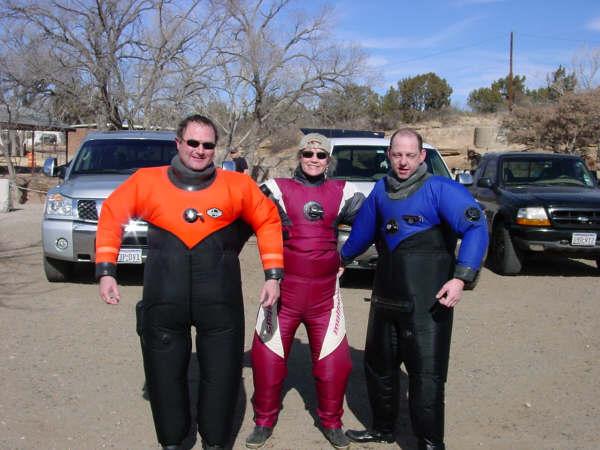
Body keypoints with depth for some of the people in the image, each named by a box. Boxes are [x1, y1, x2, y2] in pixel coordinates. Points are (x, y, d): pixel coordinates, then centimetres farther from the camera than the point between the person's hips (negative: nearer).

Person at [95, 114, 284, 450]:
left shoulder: (236, 185, -1)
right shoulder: (147, 181, -1)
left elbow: (268, 221, 8)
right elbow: (112, 216, 8)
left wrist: (273, 275, 4)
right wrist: (106, 271, 1)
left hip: (221, 304, 0)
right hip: (163, 304, 1)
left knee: (222, 375, 9)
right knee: (166, 375, 13)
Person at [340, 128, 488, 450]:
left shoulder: (440, 189, -10)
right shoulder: (381, 190, 8)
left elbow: (476, 227, -19)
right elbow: (363, 229, 23)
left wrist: (460, 277, -29)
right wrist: (343, 257, 33)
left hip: (428, 302, -7)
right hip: (386, 297, 7)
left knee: (426, 373, -4)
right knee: (378, 365, 19)